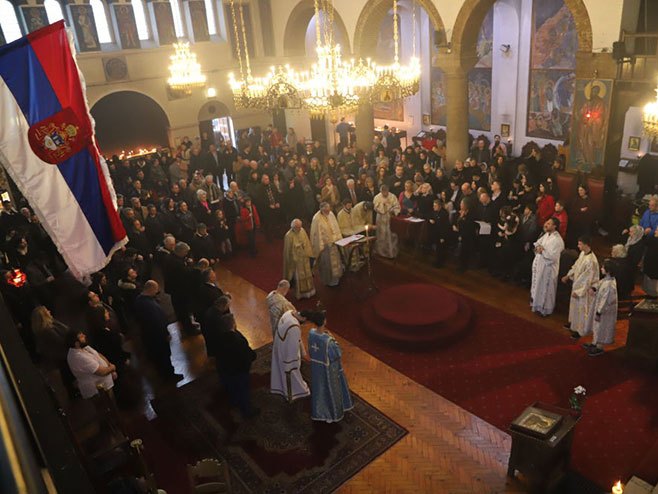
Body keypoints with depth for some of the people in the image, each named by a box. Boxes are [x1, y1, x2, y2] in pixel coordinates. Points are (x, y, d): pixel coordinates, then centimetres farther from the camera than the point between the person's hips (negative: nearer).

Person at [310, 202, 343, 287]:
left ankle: (335, 277, 37)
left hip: (333, 241, 7)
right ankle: (329, 280, 22)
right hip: (324, 243, -7)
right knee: (326, 262, 5)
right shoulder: (317, 219, -23)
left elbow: (335, 227, 7)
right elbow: (317, 233, -18)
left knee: (335, 260, 19)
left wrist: (338, 238, 7)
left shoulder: (331, 214, -5)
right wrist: (321, 246, -16)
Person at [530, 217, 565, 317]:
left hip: (548, 267, -8)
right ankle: (537, 304, 41)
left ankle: (546, 309, 24)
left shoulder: (558, 240, -24)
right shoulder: (546, 234, 2)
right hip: (539, 264, 8)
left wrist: (542, 251, -19)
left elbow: (553, 256, -27)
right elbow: (537, 243, 12)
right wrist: (538, 247, -10)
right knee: (538, 286, 22)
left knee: (546, 288, 7)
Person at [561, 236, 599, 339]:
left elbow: (587, 279, -27)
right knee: (574, 304, 25)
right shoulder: (582, 253, -5)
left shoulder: (591, 260, -32)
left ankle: (580, 330, 25)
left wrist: (578, 291, -22)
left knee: (582, 308, 8)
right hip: (577, 284, 9)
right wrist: (568, 276, 9)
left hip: (584, 288, -9)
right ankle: (573, 322, 46)